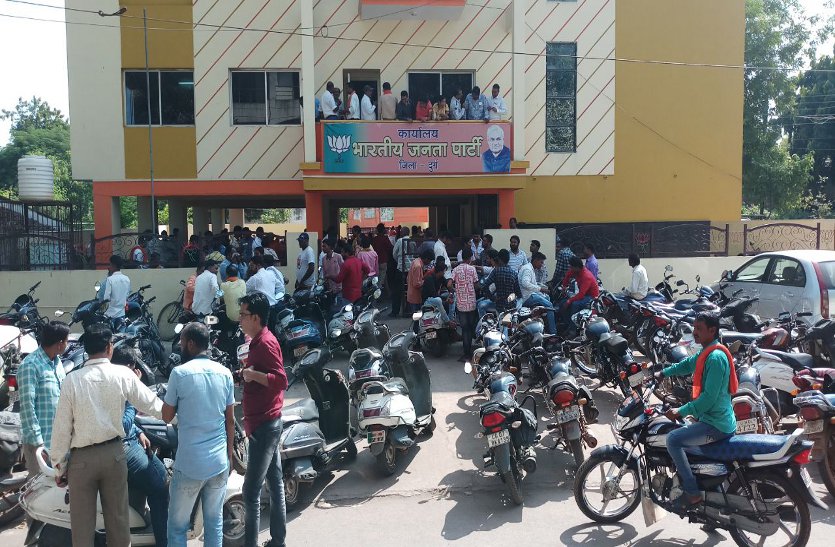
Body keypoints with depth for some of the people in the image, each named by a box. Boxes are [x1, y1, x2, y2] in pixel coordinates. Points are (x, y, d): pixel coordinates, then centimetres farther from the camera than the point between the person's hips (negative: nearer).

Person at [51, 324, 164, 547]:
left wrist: (59, 466, 4)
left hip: (82, 458, -1)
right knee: (117, 517, 14)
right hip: (113, 453, 1)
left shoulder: (72, 380, -11)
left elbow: (62, 427, -6)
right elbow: (151, 404, 0)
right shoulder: (123, 375, -9)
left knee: (82, 522, 11)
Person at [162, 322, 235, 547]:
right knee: (215, 522, 14)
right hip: (219, 462, 4)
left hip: (189, 464, -3)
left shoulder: (180, 373, -10)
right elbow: (230, 419, 7)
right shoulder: (225, 373, 2)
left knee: (177, 525, 10)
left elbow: (167, 416, 1)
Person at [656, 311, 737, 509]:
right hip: (715, 419, 11)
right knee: (681, 435, 27)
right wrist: (663, 373, 24)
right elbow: (688, 364, 28)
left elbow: (709, 396, -26)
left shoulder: (716, 357, -22)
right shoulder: (707, 352, 8)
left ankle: (693, 493, -12)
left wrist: (681, 411, -23)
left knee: (673, 439, -19)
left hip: (716, 424, -11)